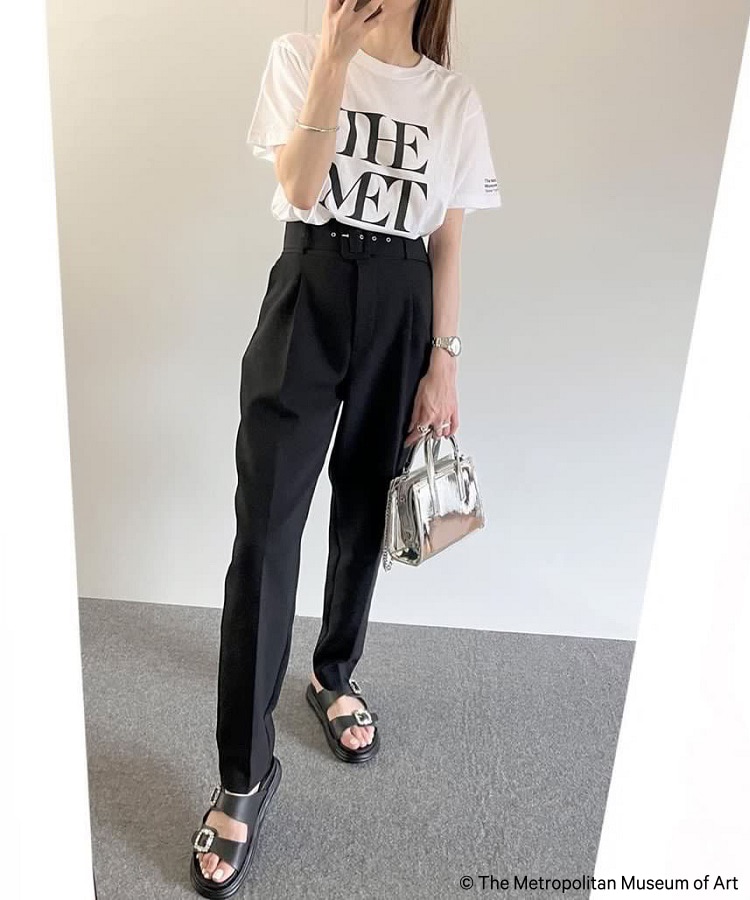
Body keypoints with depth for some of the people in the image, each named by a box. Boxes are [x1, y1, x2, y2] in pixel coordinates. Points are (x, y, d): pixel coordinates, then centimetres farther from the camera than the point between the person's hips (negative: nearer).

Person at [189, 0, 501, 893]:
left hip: (400, 308, 2)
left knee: (363, 513, 9)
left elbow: (448, 243, 6)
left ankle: (334, 675, 37)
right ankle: (244, 775, 5)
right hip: (308, 291, -2)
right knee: (266, 527, -8)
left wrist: (443, 365, 1)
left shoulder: (455, 98, 9)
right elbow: (301, 190, -8)